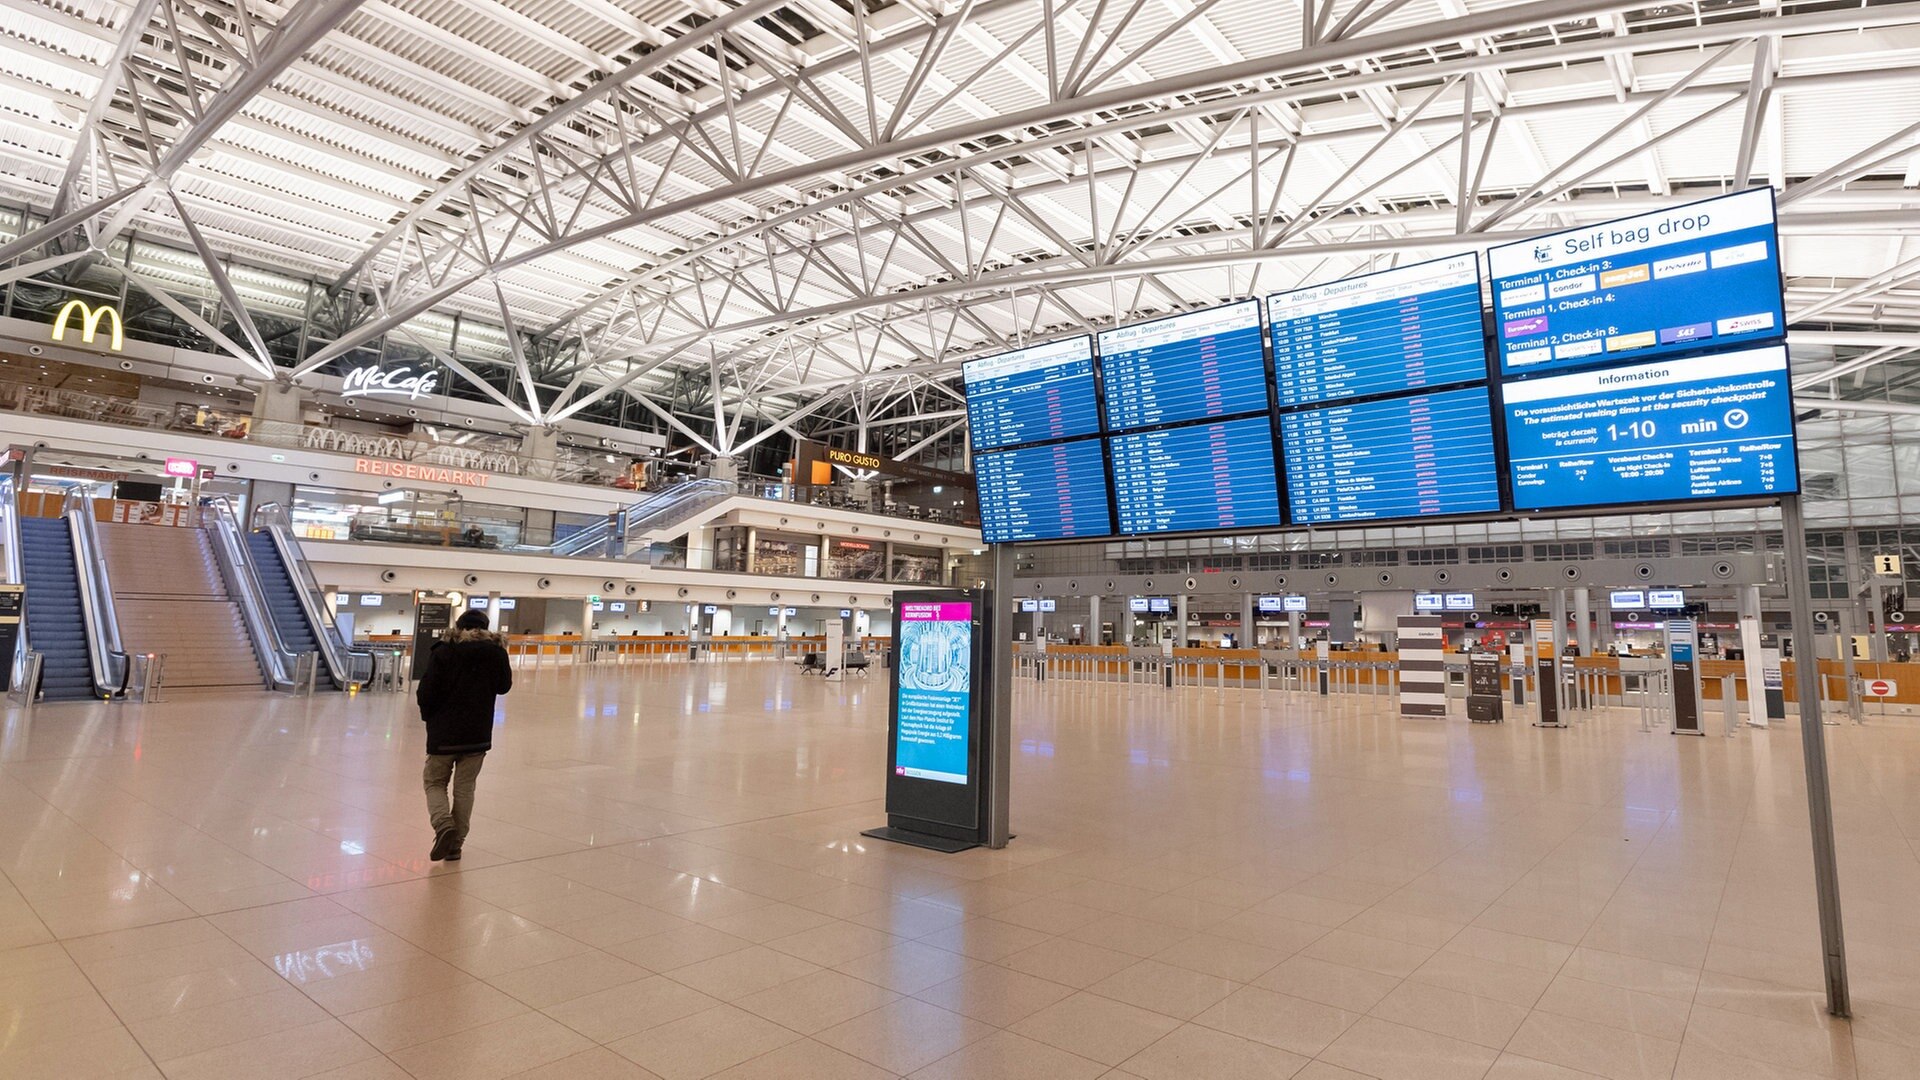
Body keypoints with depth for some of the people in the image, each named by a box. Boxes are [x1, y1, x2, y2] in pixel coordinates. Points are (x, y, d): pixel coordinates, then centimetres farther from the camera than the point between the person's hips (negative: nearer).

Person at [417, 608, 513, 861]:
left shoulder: (443, 651, -8)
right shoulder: (495, 652, -2)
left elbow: (426, 692, -10)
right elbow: (504, 686, 12)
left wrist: (429, 716, 8)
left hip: (444, 732, -2)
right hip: (478, 734, 2)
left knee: (435, 783, 14)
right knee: (464, 788, 12)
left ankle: (443, 824, -10)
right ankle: (455, 844, 13)